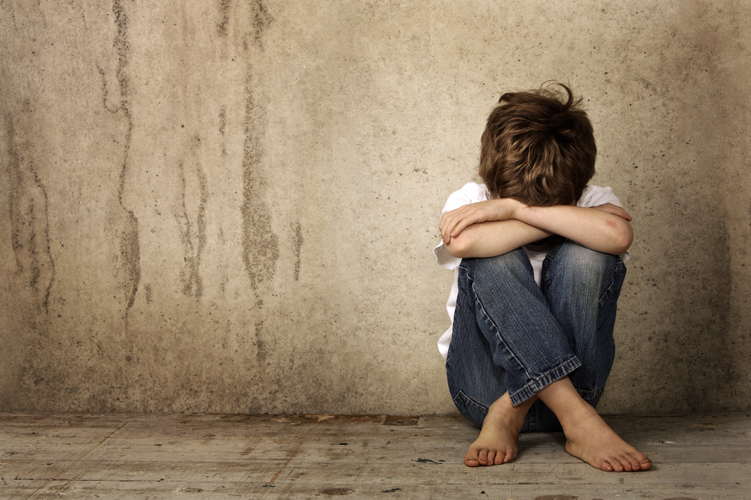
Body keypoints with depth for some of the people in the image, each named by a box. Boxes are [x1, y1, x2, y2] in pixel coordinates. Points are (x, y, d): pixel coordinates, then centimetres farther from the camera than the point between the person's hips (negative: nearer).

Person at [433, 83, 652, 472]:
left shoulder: (592, 201, -2)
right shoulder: (472, 201, -3)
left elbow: (618, 234, -29)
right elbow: (464, 244, -29)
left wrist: (515, 208, -26)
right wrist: (566, 220, -22)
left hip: (570, 378, 1)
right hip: (484, 386, 0)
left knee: (584, 256, -24)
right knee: (496, 260, -28)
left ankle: (510, 414, -26)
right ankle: (578, 419, -37)